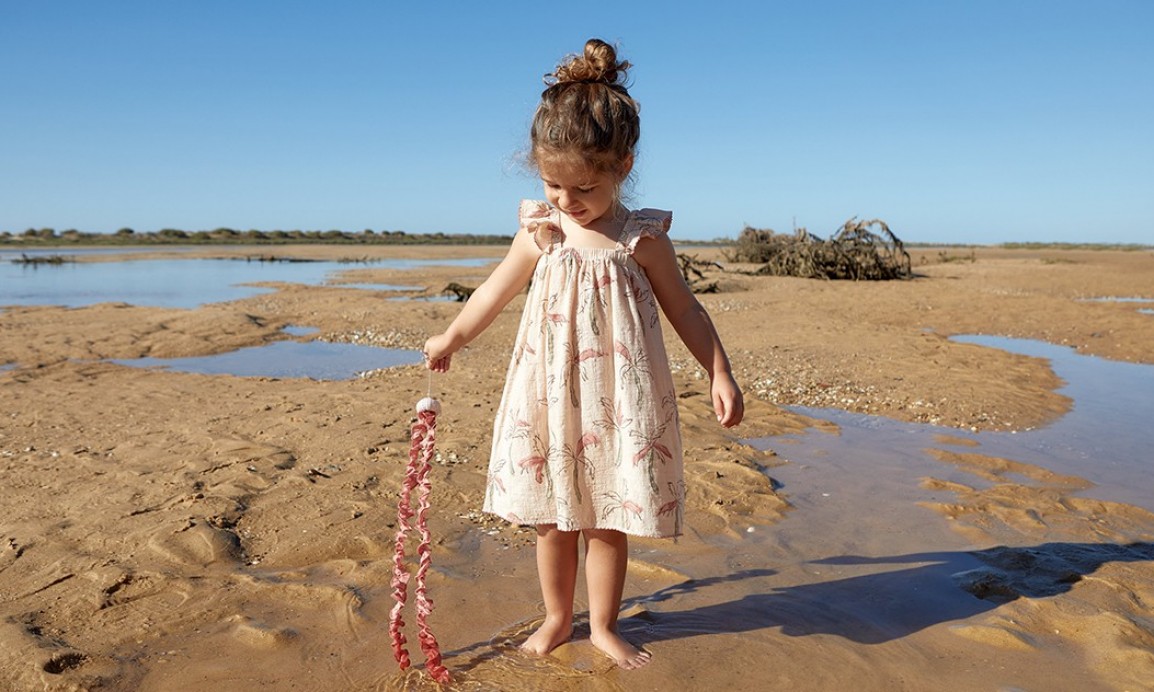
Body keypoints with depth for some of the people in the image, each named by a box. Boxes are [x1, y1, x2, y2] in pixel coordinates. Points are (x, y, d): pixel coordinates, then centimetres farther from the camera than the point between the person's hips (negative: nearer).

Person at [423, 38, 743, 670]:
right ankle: (556, 618, 32)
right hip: (548, 397, 2)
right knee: (553, 517, 12)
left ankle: (603, 625, 29)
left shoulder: (643, 238, -5)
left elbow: (684, 310, 2)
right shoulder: (539, 233, 0)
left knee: (610, 520, 8)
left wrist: (720, 375, -2)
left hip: (619, 400, -2)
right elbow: (495, 291, 13)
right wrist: (450, 338, 21)